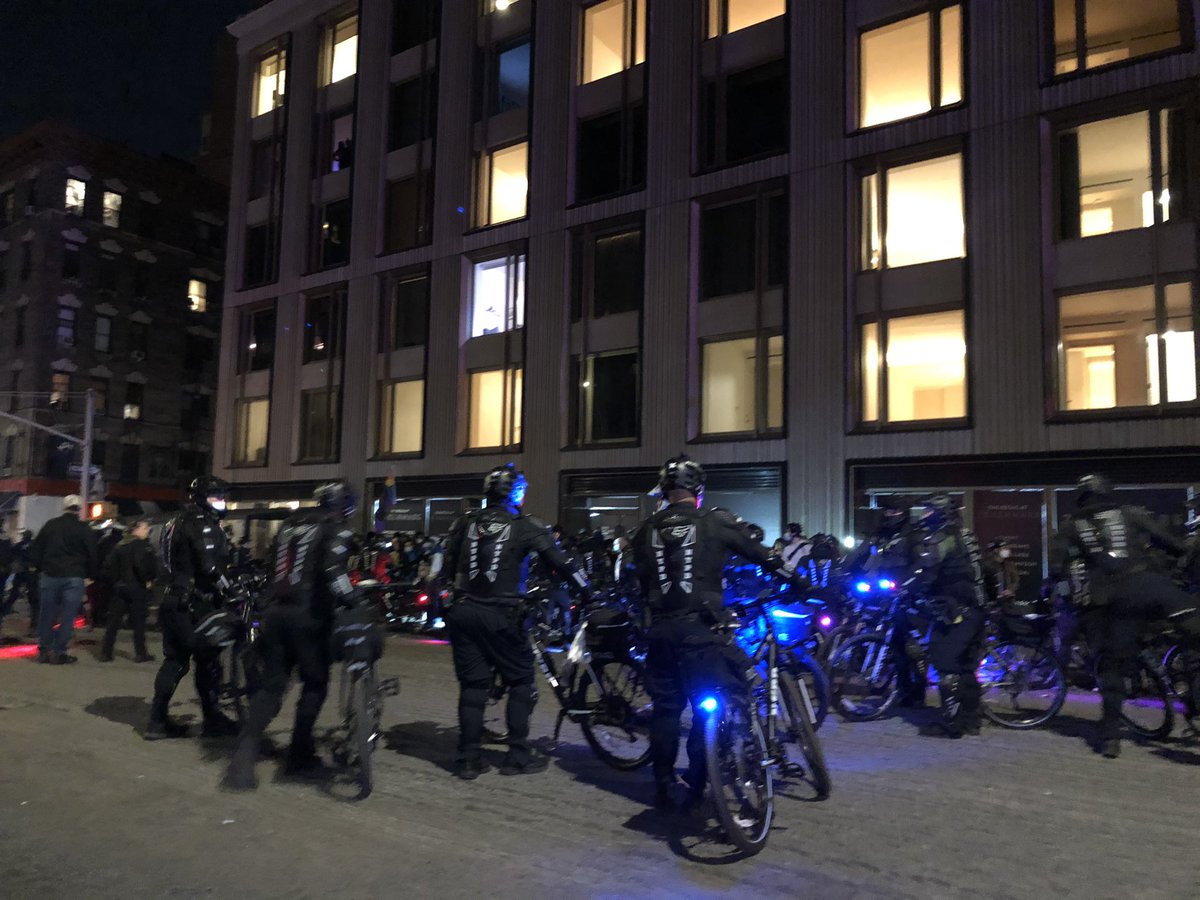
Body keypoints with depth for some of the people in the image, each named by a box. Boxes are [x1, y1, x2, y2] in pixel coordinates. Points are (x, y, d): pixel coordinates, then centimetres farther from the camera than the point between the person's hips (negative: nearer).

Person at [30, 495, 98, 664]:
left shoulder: (50, 525, 5)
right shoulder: (85, 530, -4)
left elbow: (35, 551, 9)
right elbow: (92, 557, -2)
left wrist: (39, 568, 20)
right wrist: (89, 575, 11)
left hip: (49, 575, 3)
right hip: (74, 578, -3)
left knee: (47, 615, 11)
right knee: (67, 616, 2)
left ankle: (44, 651, 15)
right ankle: (59, 652, 1)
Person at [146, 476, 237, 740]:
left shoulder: (179, 522, 18)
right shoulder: (202, 525, -13)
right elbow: (211, 567, -24)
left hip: (173, 601, 10)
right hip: (193, 604, -10)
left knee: (174, 660, 12)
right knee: (208, 659, 0)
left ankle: (158, 721, 13)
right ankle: (212, 719, 9)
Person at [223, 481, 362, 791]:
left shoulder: (290, 524, 19)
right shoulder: (337, 529, -3)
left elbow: (273, 567, 22)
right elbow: (334, 570, -20)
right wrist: (352, 600, -10)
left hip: (276, 611, 6)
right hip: (309, 615, -6)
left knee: (270, 685, 9)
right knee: (315, 684, 11)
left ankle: (244, 757, -4)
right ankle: (300, 758, 16)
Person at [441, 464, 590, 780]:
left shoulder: (466, 522, 7)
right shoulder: (527, 526, -5)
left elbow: (449, 564, 13)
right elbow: (559, 562, -4)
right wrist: (585, 588, 7)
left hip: (464, 611, 4)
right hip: (500, 614, -4)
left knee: (472, 684, 11)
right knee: (520, 681, 11)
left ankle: (468, 759, 15)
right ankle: (517, 756, 13)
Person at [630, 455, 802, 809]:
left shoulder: (647, 529, 8)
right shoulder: (717, 522, -2)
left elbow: (640, 579, 13)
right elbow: (759, 555, 5)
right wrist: (794, 577, 18)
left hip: (660, 629, 4)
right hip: (698, 627, -4)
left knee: (665, 706, 13)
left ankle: (664, 786, 18)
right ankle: (696, 781, 12)